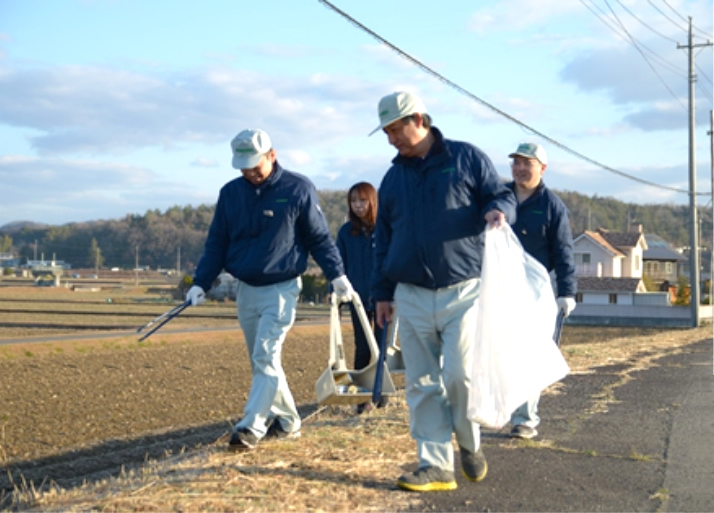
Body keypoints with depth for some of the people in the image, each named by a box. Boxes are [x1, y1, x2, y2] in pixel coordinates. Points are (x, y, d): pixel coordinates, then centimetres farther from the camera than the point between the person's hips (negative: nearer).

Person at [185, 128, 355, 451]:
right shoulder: (230, 193, 5)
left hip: (281, 288, -5)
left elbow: (320, 237, 0)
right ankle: (287, 421, 22)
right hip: (245, 290, 5)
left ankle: (251, 427, -15)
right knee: (261, 361, 10)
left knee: (266, 357, -14)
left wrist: (336, 275, -8)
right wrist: (200, 283, 1)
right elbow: (216, 243, 9)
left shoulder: (298, 189, -6)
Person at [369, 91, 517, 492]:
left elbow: (502, 196, 4)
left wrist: (499, 211, -21)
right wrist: (383, 292, 14)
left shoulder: (467, 158, 2)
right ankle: (436, 466, 8)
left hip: (463, 291, -4)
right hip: (411, 296, 4)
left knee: (460, 376, -10)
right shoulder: (393, 178, 15)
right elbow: (384, 237, 18)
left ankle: (470, 444, 17)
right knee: (422, 385, 2)